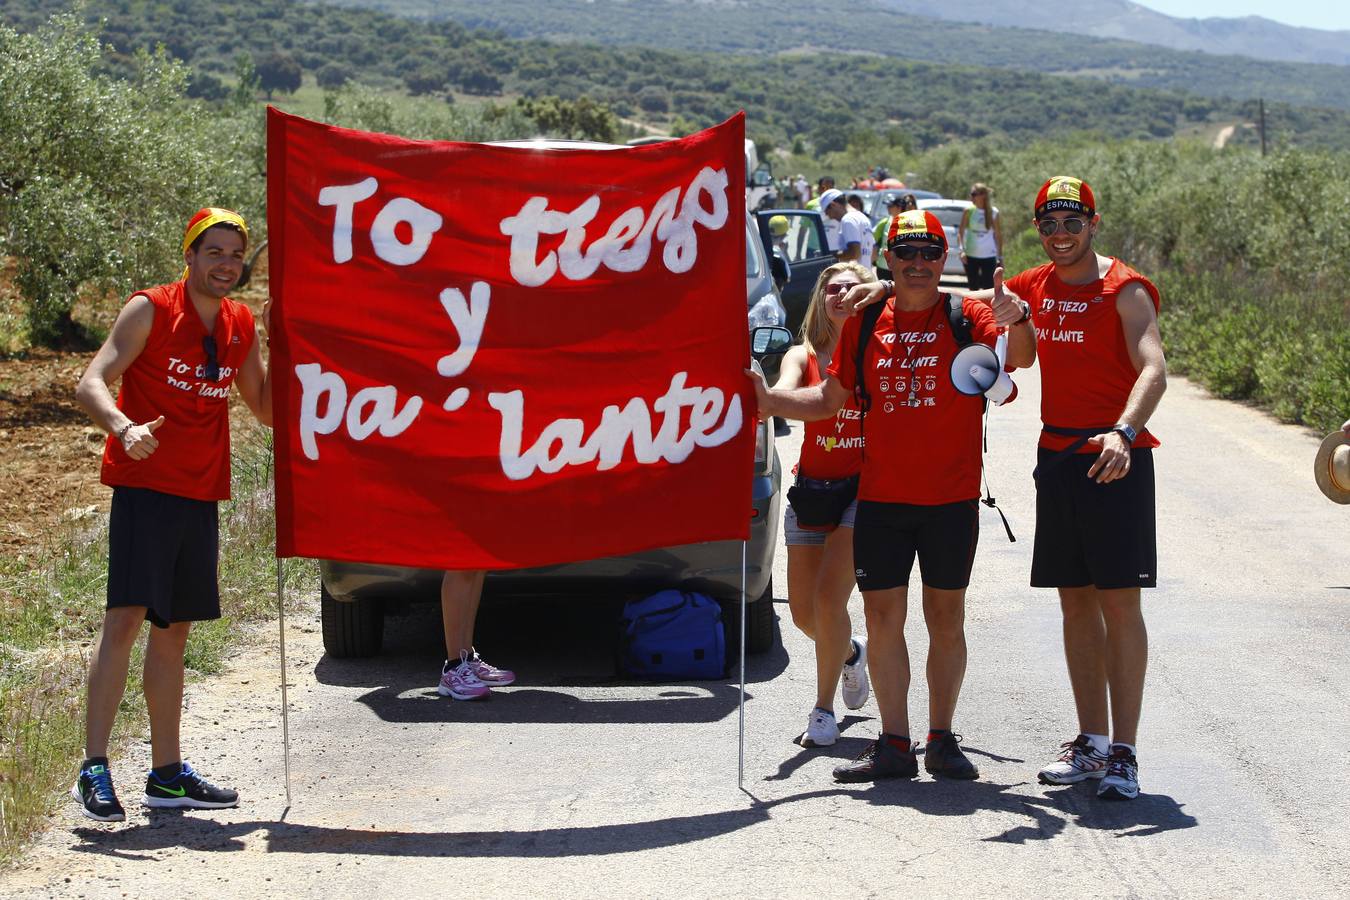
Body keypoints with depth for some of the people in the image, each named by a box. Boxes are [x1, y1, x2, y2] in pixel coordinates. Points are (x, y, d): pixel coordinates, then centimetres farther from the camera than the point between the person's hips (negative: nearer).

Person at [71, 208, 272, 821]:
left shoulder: (240, 327, 11)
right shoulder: (151, 310, -6)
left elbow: (267, 410, 18)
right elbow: (91, 385, -13)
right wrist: (124, 428, -33)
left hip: (201, 494, 6)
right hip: (145, 485, -6)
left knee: (174, 629, 11)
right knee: (126, 616, -15)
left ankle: (167, 772, 17)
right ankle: (93, 770, -14)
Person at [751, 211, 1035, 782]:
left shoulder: (966, 316, -1)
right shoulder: (866, 324, 8)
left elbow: (1019, 358, -18)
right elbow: (830, 400, 14)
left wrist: (1017, 321, -40)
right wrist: (769, 400, -1)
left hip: (951, 498, -2)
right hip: (880, 498, 2)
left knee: (945, 618, 5)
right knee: (883, 617, 1)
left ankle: (941, 741, 12)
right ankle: (894, 745, 6)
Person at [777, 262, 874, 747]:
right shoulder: (804, 356, 4)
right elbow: (784, 395, -16)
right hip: (810, 488, 3)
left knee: (828, 599, -15)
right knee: (804, 611, 6)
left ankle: (824, 708, 1)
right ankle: (851, 654, 40)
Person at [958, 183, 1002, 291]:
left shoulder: (993, 213, 0)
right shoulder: (969, 211, -1)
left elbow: (998, 235, 7)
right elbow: (960, 232, -1)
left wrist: (1000, 257, 6)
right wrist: (961, 249, -16)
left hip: (989, 256, -1)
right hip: (971, 255, 1)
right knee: (973, 288, 7)